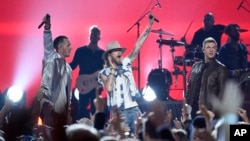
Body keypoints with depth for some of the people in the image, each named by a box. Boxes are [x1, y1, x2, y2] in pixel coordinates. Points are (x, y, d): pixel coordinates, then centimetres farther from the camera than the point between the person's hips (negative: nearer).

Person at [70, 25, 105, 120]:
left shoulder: (102, 53, 10)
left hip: (96, 85, 2)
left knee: (95, 109, 5)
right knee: (82, 109, -6)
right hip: (84, 86, -2)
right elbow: (73, 65, 2)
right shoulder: (81, 50, 4)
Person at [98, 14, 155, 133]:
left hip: (134, 109, 4)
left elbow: (137, 46, 4)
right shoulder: (104, 73, 1)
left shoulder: (126, 64, 11)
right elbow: (109, 88, -18)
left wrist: (149, 27, -3)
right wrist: (112, 70, -8)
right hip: (119, 112, -4)